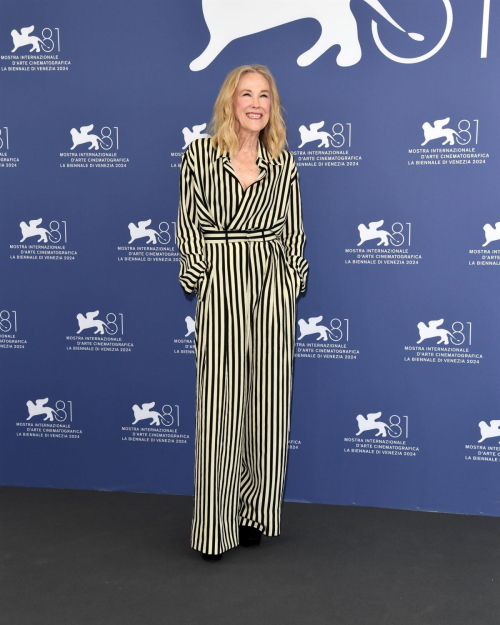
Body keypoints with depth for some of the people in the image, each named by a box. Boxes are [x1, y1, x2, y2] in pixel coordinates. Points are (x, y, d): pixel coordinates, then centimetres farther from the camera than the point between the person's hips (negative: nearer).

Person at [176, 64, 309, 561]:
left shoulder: (283, 161, 10)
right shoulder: (199, 154, 3)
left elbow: (292, 228, 11)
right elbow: (189, 224, 2)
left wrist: (292, 280, 5)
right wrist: (198, 277, -2)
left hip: (272, 286, 3)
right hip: (220, 286, -3)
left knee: (268, 400, 6)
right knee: (219, 403, -2)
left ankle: (256, 514, 21)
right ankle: (216, 526, 10)